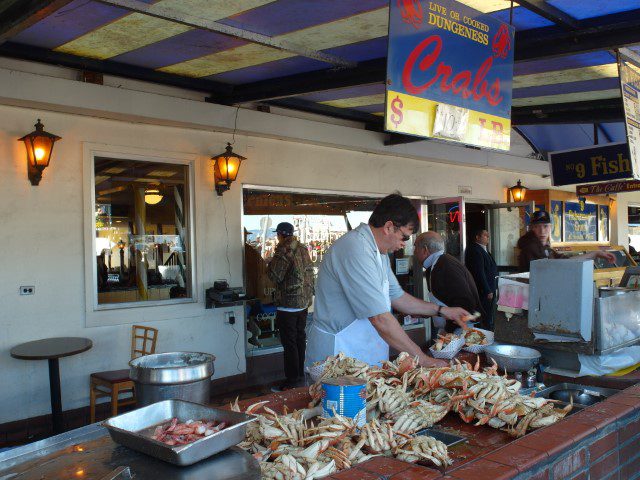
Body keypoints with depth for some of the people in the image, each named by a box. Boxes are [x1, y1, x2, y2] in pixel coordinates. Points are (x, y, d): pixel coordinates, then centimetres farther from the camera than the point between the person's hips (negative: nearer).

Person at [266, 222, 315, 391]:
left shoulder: (284, 250, -16)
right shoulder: (303, 248, 9)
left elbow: (274, 276, -17)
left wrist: (271, 263, -1)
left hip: (288, 303, -8)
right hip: (304, 301, 9)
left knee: (289, 342, -2)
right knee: (300, 338, 16)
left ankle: (293, 379, 1)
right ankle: (301, 374, 25)